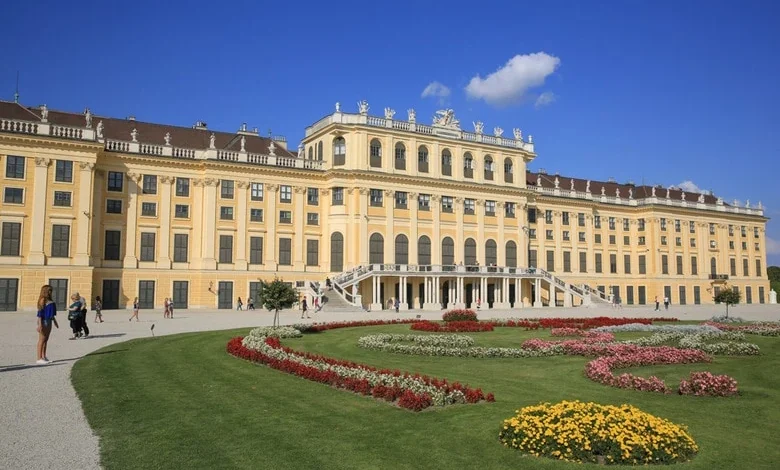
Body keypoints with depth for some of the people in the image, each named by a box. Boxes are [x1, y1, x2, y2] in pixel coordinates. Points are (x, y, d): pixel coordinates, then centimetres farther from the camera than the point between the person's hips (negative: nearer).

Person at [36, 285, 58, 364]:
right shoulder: (42, 300, -12)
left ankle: (44, 357, 18)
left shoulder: (49, 300, 14)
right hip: (44, 321, -9)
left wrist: (54, 321, 24)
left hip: (49, 321, 9)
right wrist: (39, 324, -22)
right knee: (42, 340, -5)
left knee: (46, 340, 12)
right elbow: (40, 312, -17)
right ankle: (39, 358, -2)